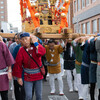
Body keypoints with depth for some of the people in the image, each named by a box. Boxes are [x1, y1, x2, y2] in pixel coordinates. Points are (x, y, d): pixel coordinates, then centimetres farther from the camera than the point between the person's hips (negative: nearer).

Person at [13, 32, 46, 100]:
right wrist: (19, 77, -3)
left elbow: (43, 52, -22)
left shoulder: (37, 47, 0)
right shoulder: (21, 51, -5)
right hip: (28, 76, -2)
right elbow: (18, 64, -2)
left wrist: (35, 43, -17)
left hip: (38, 75, 2)